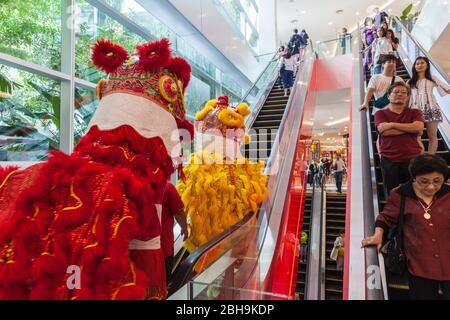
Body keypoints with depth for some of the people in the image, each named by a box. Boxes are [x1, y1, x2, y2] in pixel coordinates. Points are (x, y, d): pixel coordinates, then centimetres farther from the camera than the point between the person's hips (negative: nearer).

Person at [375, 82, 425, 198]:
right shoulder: (381, 113, 6)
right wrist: (410, 128, -7)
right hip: (389, 160, -1)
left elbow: (419, 127, -10)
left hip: (413, 159, 2)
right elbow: (385, 131, -12)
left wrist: (392, 124, -11)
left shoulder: (415, 112, 11)